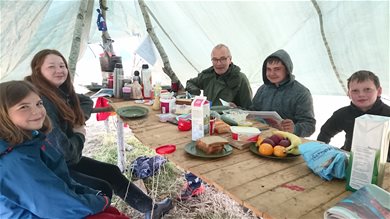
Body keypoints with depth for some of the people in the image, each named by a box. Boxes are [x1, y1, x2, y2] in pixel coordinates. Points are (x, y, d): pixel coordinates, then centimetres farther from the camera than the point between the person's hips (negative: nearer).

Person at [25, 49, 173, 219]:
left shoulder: (59, 91, -1)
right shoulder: (40, 102, -29)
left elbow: (86, 101, 21)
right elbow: (64, 151, -32)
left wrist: (80, 120, 1)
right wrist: (79, 134, -11)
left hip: (67, 159, 9)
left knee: (112, 172, 8)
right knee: (102, 189, -13)